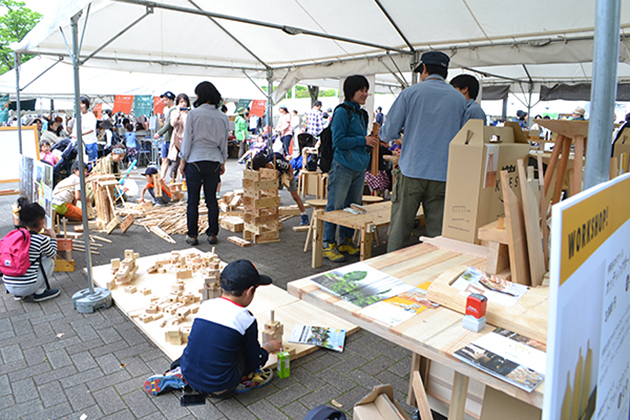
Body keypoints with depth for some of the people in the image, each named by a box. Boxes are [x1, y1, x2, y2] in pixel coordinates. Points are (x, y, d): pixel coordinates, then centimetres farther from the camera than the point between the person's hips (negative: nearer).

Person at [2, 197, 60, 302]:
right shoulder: (42, 239, -10)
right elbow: (52, 254, 10)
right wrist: (53, 237, 22)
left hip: (8, 285, 6)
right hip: (26, 287, -6)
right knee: (50, 261, 14)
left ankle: (18, 294, 21)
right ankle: (39, 292, 11)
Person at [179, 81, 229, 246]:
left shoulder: (194, 114, -7)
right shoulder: (223, 117, 4)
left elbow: (187, 139, -4)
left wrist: (183, 161, 4)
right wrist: (223, 162, 20)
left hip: (195, 160, -3)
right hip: (214, 161, 4)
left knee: (193, 201, 4)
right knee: (212, 199, 10)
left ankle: (192, 236, 9)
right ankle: (212, 234, 15)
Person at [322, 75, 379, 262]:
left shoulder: (361, 114, 16)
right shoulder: (342, 112, -9)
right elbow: (338, 140, -15)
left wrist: (370, 141, 5)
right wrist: (363, 140, -14)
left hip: (359, 168, 9)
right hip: (343, 167, -8)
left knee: (353, 206, 13)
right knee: (335, 207, -2)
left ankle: (345, 242, 25)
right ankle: (328, 245, 7)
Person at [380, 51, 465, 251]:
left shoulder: (410, 93, 0)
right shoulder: (459, 99, 8)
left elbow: (389, 133, 0)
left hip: (411, 171, -2)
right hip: (443, 175, 2)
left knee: (399, 229, 7)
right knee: (437, 231, 6)